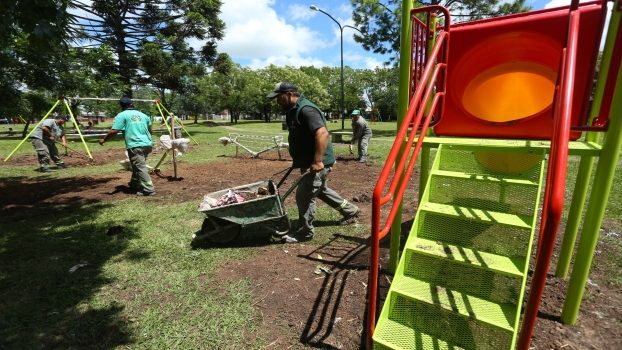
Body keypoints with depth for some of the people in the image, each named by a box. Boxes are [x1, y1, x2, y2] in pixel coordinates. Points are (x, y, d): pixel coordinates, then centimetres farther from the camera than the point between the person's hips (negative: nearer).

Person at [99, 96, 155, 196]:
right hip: (147, 144, 7)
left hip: (135, 146, -7)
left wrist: (103, 140, 6)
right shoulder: (143, 115, 16)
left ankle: (149, 189, -8)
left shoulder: (122, 115, -1)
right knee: (138, 166, 21)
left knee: (140, 168, -5)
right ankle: (134, 185, 35)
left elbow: (114, 131, -8)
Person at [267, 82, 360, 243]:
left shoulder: (306, 109, -21)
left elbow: (322, 133, -32)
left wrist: (317, 161, -35)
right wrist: (297, 161, 25)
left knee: (304, 195, -5)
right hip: (308, 162, 11)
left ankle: (304, 232, 12)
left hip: (317, 163, -11)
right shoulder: (293, 110, 12)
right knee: (321, 190, 24)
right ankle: (350, 211, 39)